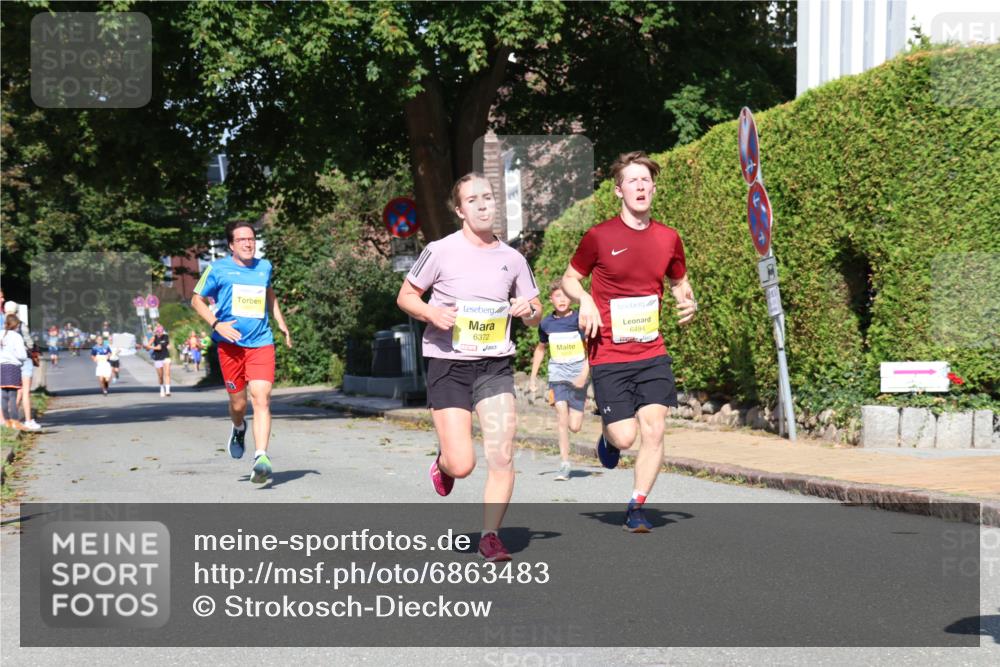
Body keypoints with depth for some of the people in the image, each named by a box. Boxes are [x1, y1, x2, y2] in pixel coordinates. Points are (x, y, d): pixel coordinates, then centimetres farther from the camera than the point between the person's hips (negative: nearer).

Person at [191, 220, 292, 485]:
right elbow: (197, 299, 6)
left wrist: (281, 324, 25)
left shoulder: (264, 267, 11)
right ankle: (238, 429, 43)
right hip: (230, 343, -1)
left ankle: (261, 458, -21)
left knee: (261, 398, -15)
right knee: (238, 402, 6)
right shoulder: (218, 269, 0)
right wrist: (216, 324, -9)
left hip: (261, 344, 1)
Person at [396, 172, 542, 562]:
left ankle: (490, 536, 5)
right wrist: (432, 313, -16)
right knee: (462, 464, -7)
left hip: (496, 365, 3)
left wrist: (529, 310, -10)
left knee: (502, 456, -10)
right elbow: (405, 297, 4)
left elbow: (535, 316, 15)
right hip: (448, 365, -3)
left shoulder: (512, 259, 6)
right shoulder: (441, 251, -4)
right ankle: (442, 463, 29)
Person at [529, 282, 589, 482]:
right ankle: (564, 464, -14)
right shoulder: (547, 324, 5)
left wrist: (584, 375, -18)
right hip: (557, 374, 2)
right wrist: (533, 376, 20)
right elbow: (540, 349, 21)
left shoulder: (580, 319, -5)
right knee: (561, 413, -18)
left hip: (577, 376, -2)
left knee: (574, 426, -3)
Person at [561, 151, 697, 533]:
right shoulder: (599, 237, -5)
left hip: (652, 354, 3)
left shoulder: (668, 239, 6)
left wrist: (688, 303, 0)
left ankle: (637, 507, 9)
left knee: (653, 429, -7)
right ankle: (607, 438, 31)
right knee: (625, 437, -8)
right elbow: (569, 279, 9)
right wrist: (585, 300, -12)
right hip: (608, 356, -3)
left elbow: (680, 284, 22)